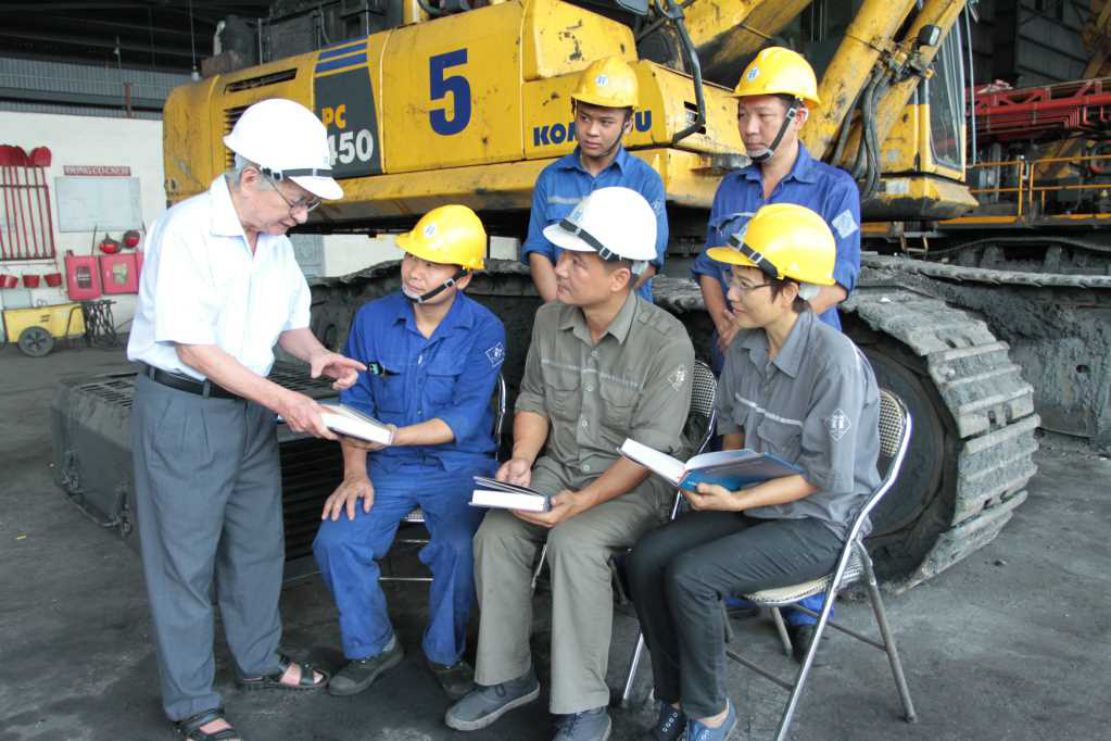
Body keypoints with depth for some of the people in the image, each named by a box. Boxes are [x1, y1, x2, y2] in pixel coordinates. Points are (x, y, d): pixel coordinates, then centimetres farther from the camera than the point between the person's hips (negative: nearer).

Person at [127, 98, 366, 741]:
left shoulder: (276, 241, 3)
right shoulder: (185, 230, -19)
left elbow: (290, 321, 11)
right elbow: (193, 348, -22)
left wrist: (316, 354, -11)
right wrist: (282, 399, -24)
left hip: (250, 407, 8)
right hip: (182, 408, -7)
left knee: (259, 542, 17)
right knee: (186, 558, 4)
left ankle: (260, 661, 37)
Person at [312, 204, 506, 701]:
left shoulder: (483, 330, -9)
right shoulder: (372, 319, 0)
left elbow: (464, 418, -17)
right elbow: (355, 401, 6)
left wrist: (391, 435, -30)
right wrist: (355, 471, -6)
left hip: (460, 464, -3)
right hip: (388, 465, 3)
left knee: (460, 548, -28)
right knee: (335, 541, -18)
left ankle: (445, 654, 2)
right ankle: (371, 646, 10)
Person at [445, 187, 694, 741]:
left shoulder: (666, 341, -19)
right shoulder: (549, 320, 0)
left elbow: (649, 447, -20)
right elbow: (534, 399, 9)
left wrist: (582, 501, -29)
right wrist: (522, 458, -10)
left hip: (635, 483, -5)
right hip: (558, 467, 6)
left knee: (574, 542, -32)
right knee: (495, 534, -17)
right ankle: (505, 676, 3)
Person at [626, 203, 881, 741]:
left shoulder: (836, 361, -24)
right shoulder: (746, 344, -1)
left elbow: (826, 477, -21)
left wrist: (738, 501, -26)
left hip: (818, 523, -7)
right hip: (751, 500, 7)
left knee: (690, 576, -24)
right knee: (647, 558, -12)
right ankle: (675, 696, 6)